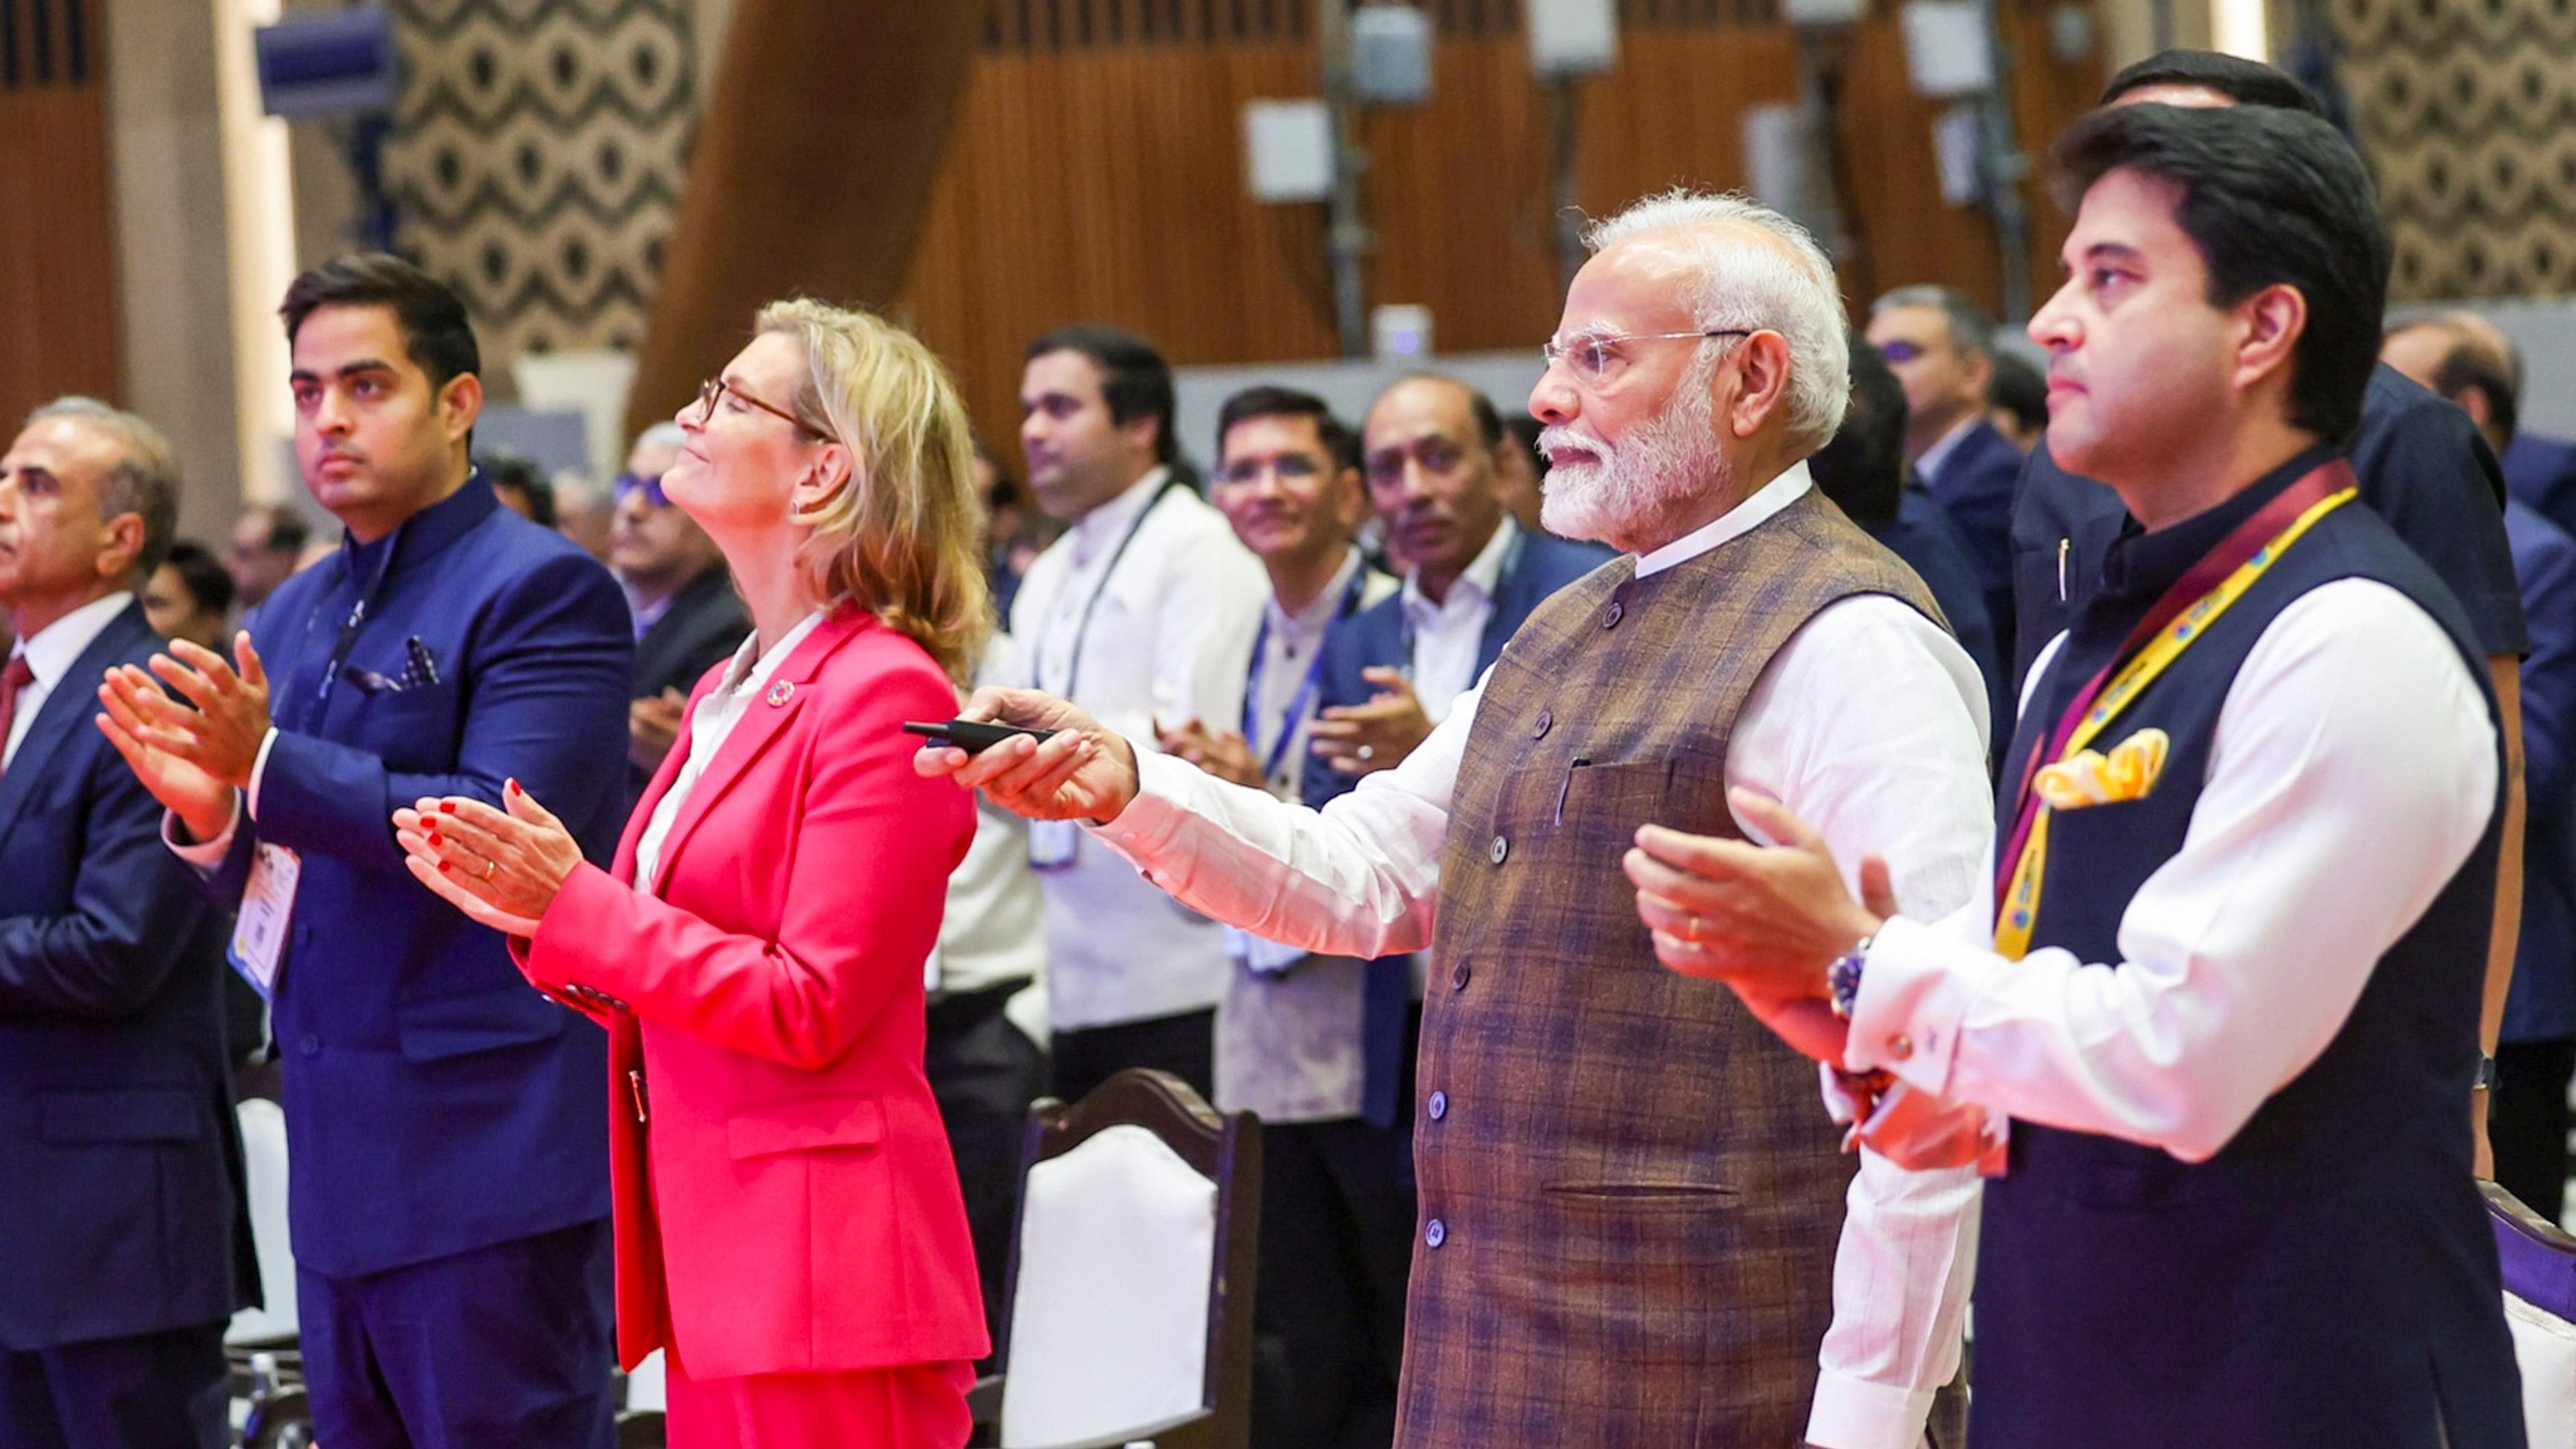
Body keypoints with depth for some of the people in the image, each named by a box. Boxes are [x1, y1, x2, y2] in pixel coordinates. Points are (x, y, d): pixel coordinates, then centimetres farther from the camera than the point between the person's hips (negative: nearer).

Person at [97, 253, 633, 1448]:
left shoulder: (541, 588, -8)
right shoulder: (292, 616, 17)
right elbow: (270, 884, 18)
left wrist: (268, 766, -26)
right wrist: (206, 809, -5)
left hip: (487, 1159, -8)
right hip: (341, 1159, 8)